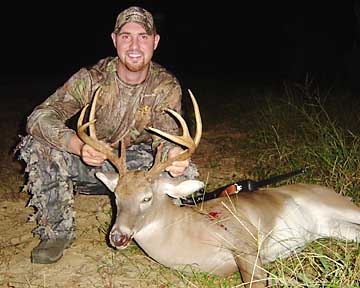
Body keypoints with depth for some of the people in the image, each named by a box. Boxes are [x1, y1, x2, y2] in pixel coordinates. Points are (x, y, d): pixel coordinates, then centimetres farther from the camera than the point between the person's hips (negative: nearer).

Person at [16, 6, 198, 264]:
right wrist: (79, 146, -46)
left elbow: (165, 136, -19)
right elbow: (39, 117, -26)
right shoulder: (91, 78, -18)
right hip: (89, 163, 0)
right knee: (37, 144, -25)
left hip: (135, 163, 1)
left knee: (185, 172, -26)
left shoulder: (167, 87, -11)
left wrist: (173, 153, -46)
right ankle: (57, 231, -8)